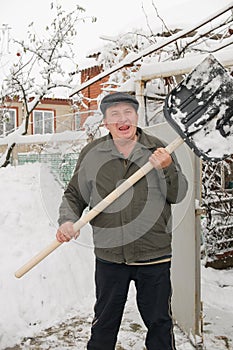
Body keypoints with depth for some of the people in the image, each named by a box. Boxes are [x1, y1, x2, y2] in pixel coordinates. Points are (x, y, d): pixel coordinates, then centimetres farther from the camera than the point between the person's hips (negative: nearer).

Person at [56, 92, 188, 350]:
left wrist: (168, 168, -18)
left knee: (159, 322, 15)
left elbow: (178, 195, -1)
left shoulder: (158, 150, -1)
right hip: (109, 256, 1)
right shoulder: (91, 153, 1)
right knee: (104, 324, 17)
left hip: (154, 255, 0)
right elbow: (74, 195, 8)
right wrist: (68, 221, -10)